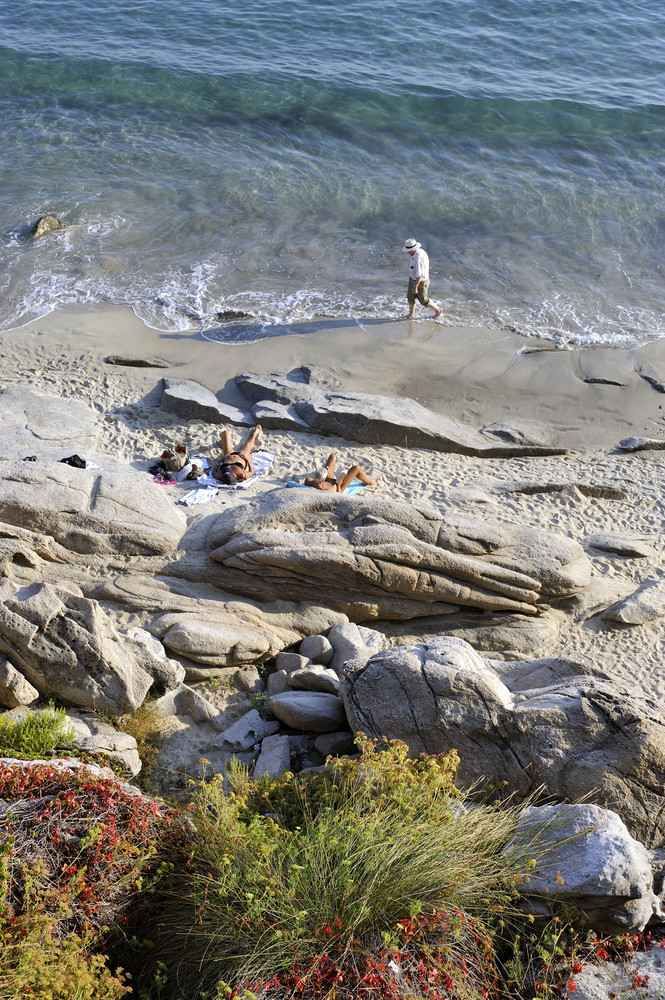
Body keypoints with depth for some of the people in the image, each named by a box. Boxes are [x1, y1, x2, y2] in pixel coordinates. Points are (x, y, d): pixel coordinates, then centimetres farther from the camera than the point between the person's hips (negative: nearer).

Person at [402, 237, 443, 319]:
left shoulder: (418, 259, -36)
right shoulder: (419, 251, -5)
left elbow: (419, 275, -32)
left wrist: (415, 287, -25)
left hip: (420, 282, -9)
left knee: (423, 300, 12)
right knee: (410, 297, 18)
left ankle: (438, 310, 32)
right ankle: (411, 314, 36)